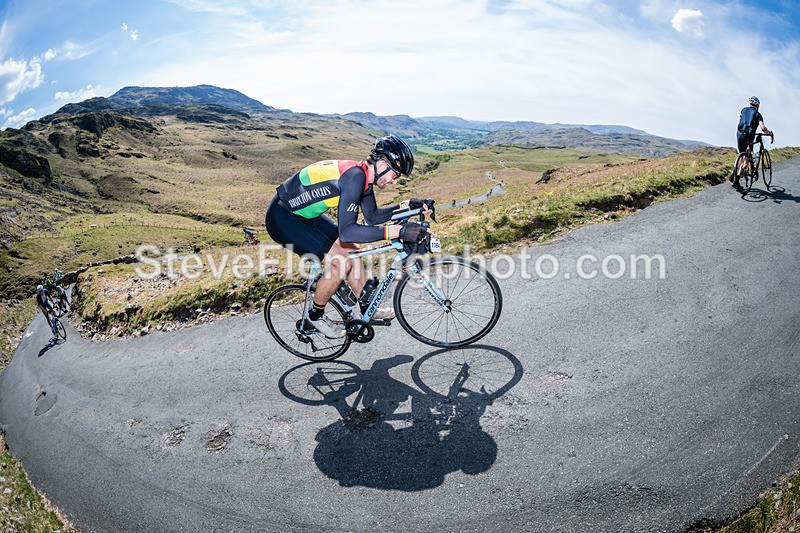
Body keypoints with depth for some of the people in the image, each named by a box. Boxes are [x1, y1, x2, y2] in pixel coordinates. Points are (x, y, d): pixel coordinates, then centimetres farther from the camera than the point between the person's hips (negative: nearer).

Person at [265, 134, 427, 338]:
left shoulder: (364, 175, 0)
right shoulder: (355, 176, -29)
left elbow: (372, 216, 13)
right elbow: (347, 231, -37)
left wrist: (404, 206, -1)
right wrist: (397, 231, -40)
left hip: (303, 213, 10)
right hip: (282, 218, -10)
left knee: (351, 251, 9)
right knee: (340, 263, -13)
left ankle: (367, 308, 24)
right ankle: (315, 315, 10)